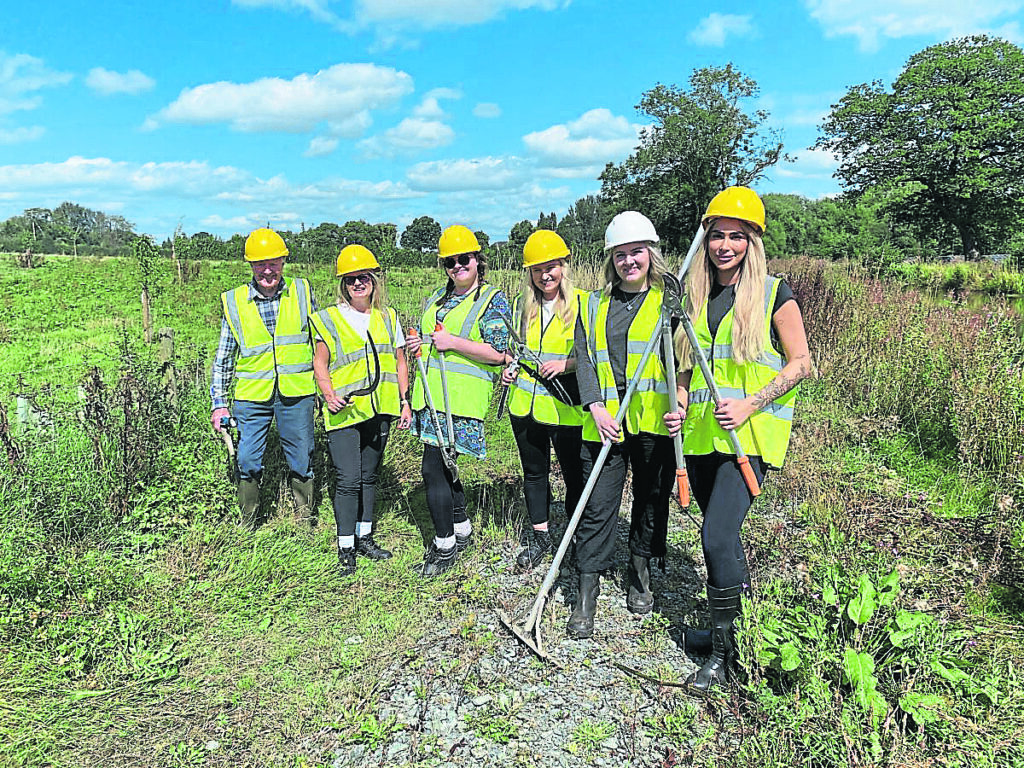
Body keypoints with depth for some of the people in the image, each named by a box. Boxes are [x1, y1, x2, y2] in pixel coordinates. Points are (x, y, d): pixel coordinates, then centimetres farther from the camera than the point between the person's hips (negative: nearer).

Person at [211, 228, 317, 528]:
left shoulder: (302, 292, 3)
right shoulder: (234, 302, 2)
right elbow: (223, 358, 8)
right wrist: (219, 402, 4)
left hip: (297, 393, 0)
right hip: (251, 396, 0)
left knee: (302, 460, 9)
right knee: (247, 461, 4)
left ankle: (305, 520, 29)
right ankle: (248, 524, 25)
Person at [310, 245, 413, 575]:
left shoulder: (387, 317, 9)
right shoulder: (329, 318, 0)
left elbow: (400, 362, 12)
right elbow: (320, 363, 1)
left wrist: (405, 401, 5)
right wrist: (329, 394, -16)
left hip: (379, 410, 4)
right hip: (344, 411, -4)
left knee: (369, 476, 14)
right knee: (348, 479, -7)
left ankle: (364, 535, 27)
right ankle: (346, 547, 6)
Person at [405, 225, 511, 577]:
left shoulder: (493, 299, -4)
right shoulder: (437, 298, 17)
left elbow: (498, 353, -12)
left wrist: (453, 342, -16)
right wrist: (418, 344, 7)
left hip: (461, 399, -8)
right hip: (430, 394, 8)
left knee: (433, 468, -8)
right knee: (441, 465, 15)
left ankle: (445, 545, 7)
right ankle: (462, 530, 33)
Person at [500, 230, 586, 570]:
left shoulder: (582, 303, -5)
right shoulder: (522, 305, 10)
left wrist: (566, 364, -19)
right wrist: (510, 368, 3)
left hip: (567, 407, -5)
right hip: (525, 404, 5)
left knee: (575, 475, 5)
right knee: (534, 472, 15)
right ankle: (539, 537, 30)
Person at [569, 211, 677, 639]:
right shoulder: (594, 305, 13)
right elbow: (583, 358, 6)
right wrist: (596, 408, -8)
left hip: (653, 421, -1)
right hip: (604, 422, 1)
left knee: (651, 499, 12)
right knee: (597, 506, -1)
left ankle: (640, 575, 34)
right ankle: (586, 599, 8)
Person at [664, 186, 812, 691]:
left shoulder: (774, 295, -3)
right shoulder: (695, 295, 12)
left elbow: (801, 363, -3)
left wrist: (751, 403, -14)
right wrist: (680, 405, 2)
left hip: (750, 434, -5)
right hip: (701, 432, 6)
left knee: (717, 536, -14)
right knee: (723, 535, 14)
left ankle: (723, 650, 3)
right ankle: (734, 625, 34)